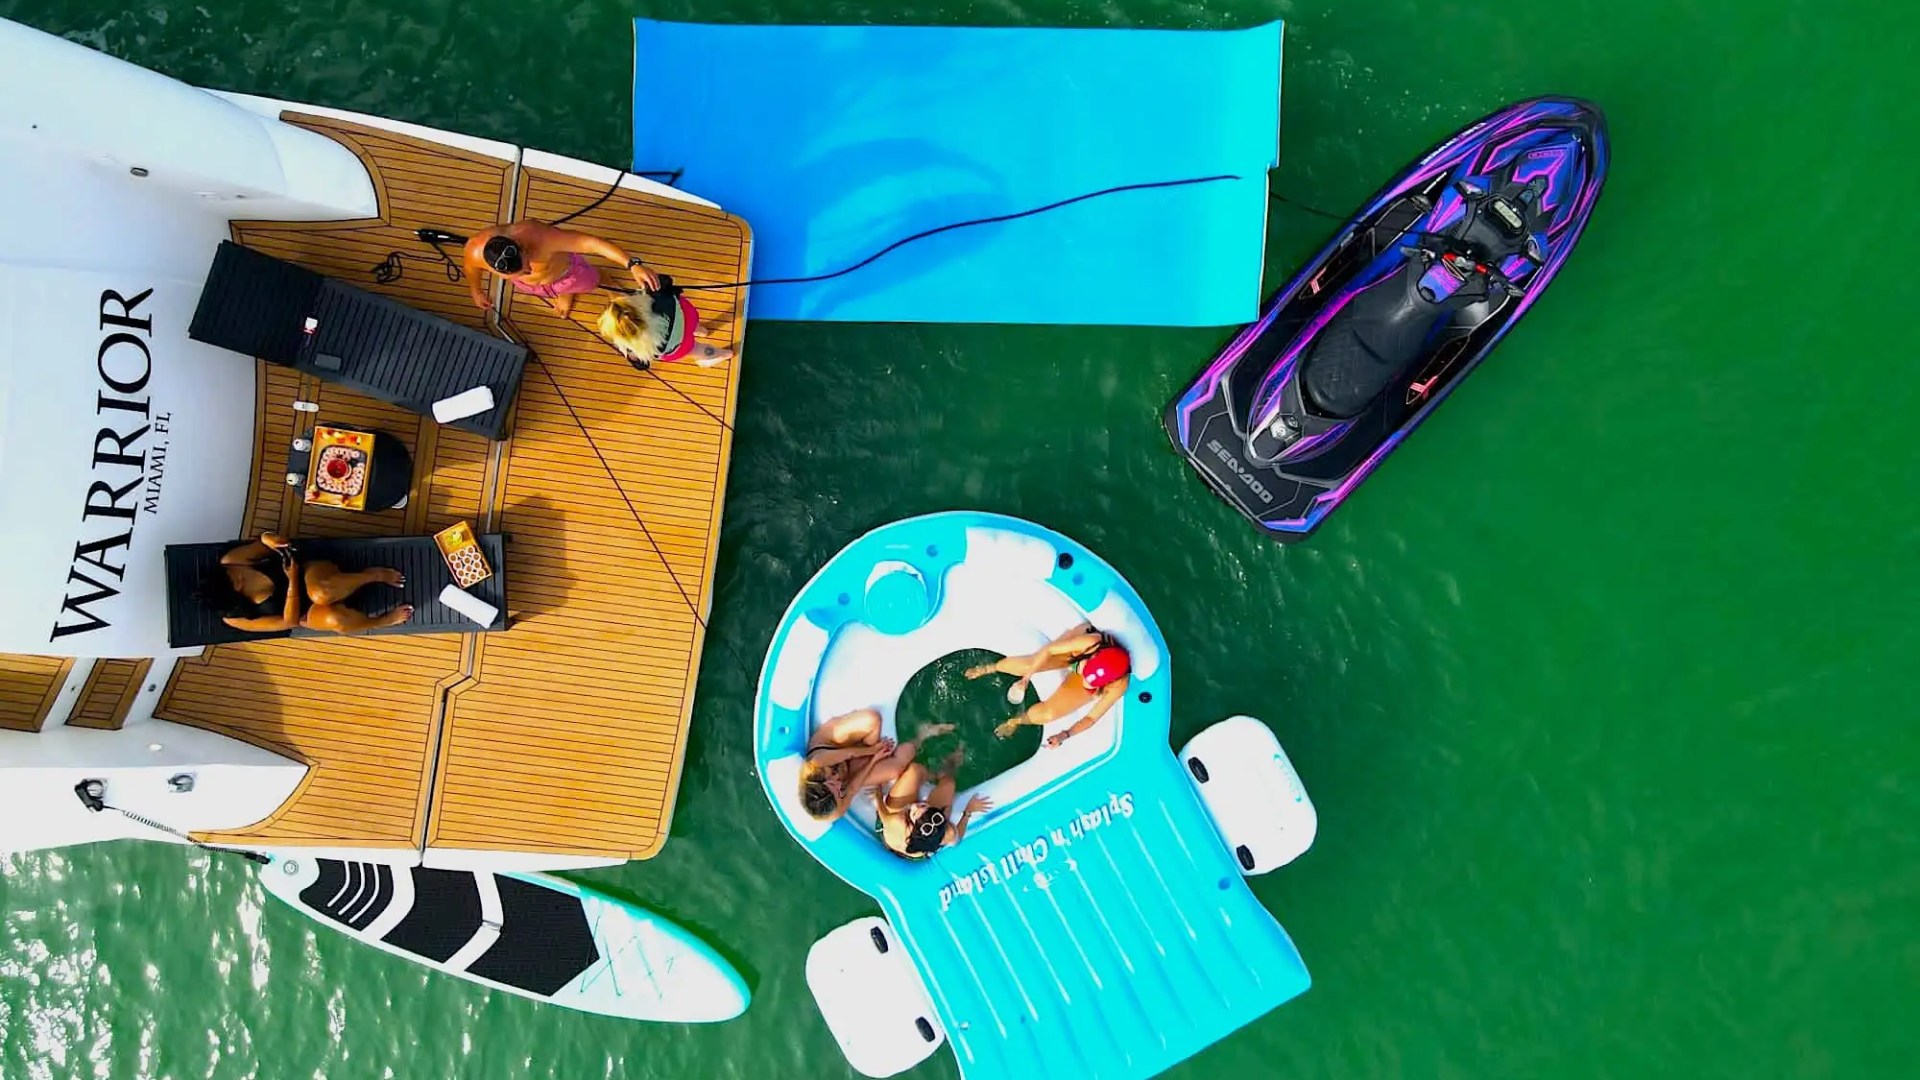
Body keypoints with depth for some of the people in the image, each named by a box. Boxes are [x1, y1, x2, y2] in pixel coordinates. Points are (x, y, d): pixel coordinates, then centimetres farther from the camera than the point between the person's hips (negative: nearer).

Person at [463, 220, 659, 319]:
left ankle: (566, 291, 64)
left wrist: (633, 265, -60)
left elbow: (590, 242, -52)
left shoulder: (538, 236, -52)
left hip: (563, 272, -2)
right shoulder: (476, 250, -40)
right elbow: (471, 268, -14)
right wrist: (476, 292, 7)